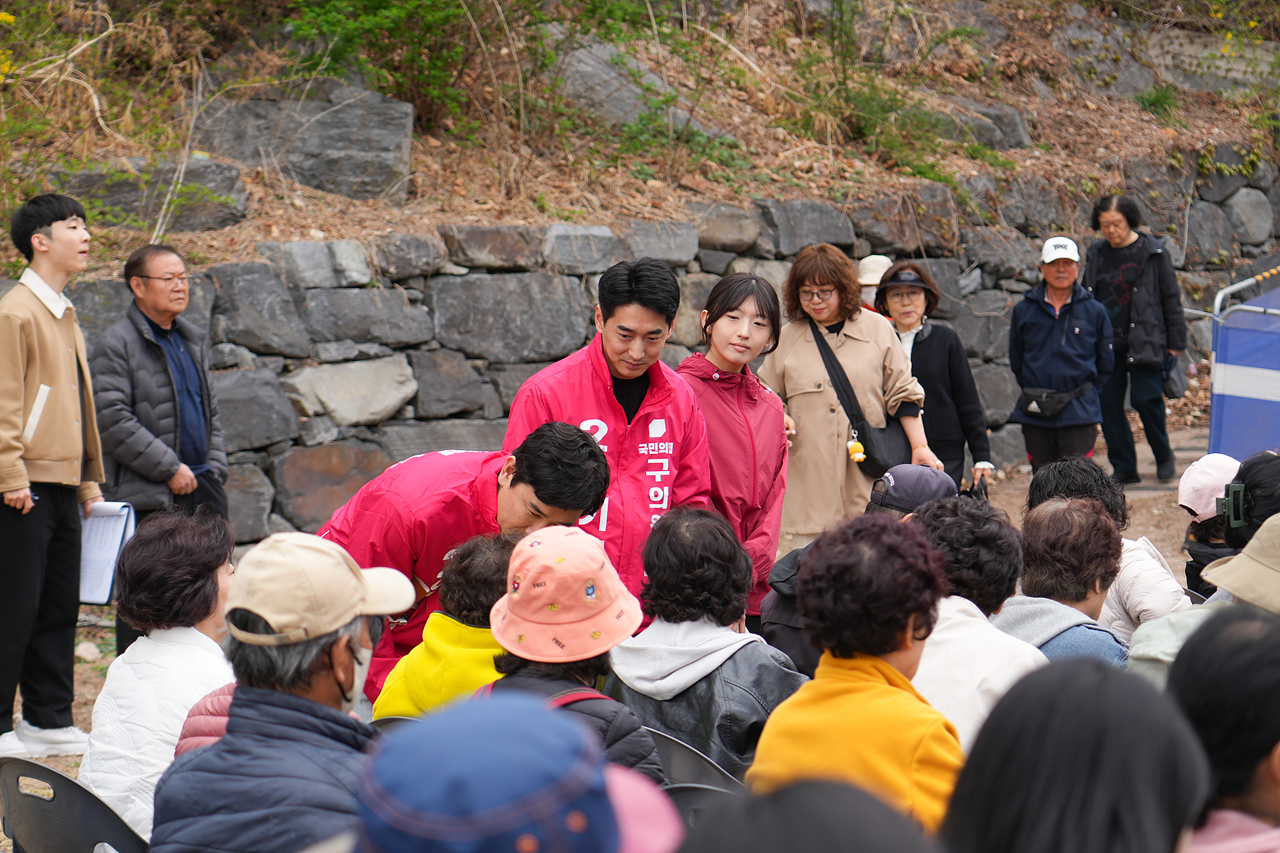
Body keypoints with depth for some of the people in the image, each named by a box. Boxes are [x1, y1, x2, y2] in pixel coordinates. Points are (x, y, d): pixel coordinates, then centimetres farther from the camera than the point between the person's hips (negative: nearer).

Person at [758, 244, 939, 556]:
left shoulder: (877, 329, 8)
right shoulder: (786, 338, 10)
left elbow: (902, 394, 11)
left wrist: (920, 446, 3)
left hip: (868, 482, 0)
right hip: (808, 483, 1)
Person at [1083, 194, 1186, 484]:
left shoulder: (1153, 252, -2)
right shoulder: (1096, 254, 10)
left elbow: (1171, 298, 1)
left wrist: (1175, 343, -1)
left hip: (1144, 342, -4)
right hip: (1106, 345, 4)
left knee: (1145, 398, -11)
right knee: (1108, 404, 1)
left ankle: (1163, 455, 13)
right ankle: (1124, 468, 11)